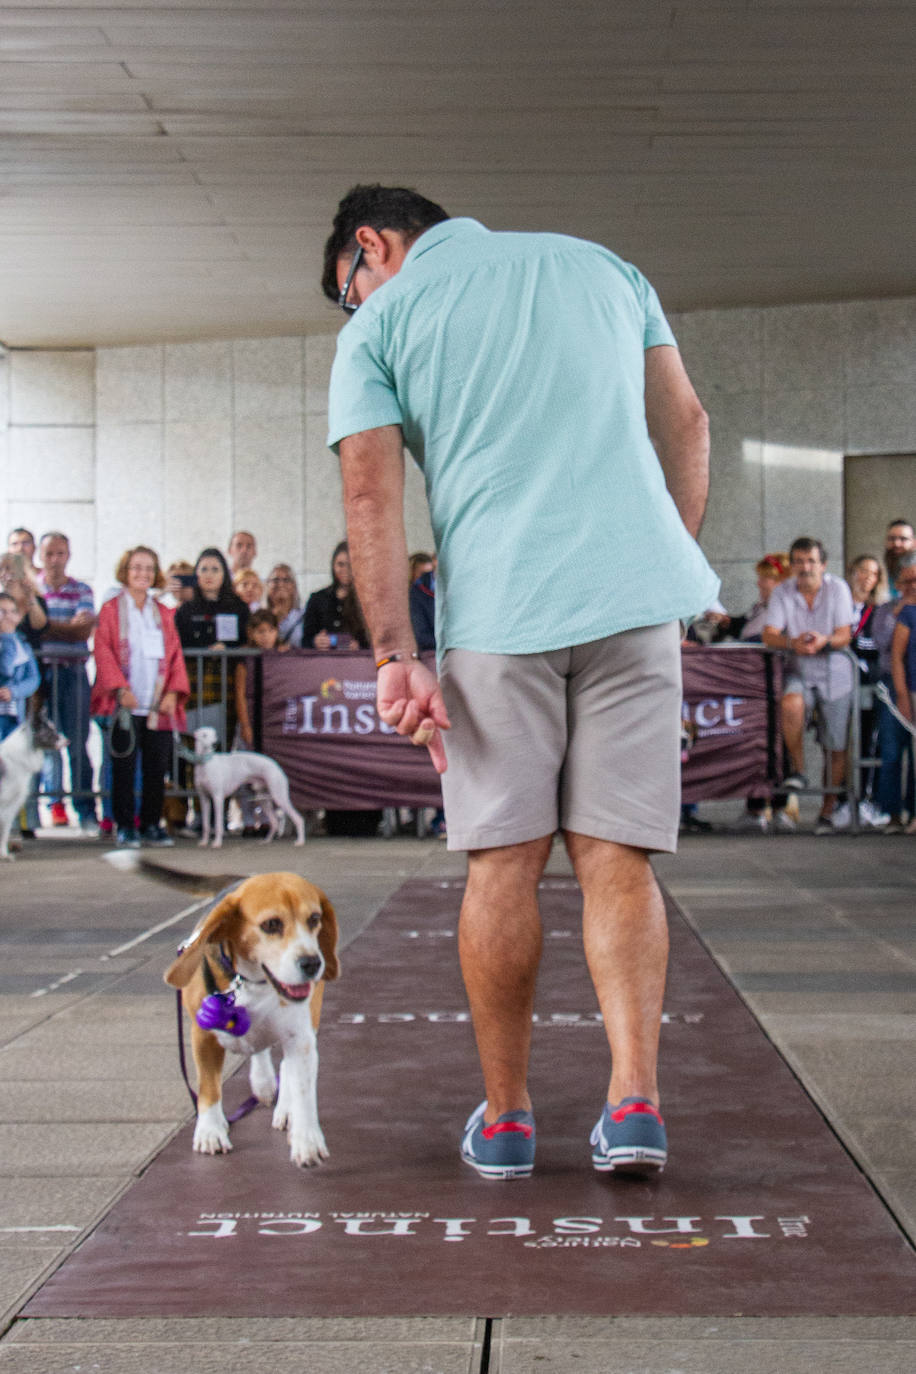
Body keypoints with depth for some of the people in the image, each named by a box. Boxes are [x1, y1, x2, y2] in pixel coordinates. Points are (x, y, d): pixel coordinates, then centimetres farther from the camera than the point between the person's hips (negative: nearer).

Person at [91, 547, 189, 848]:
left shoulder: (164, 614, 15)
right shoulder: (111, 609, 4)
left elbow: (175, 655, 11)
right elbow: (103, 651, -3)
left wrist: (173, 691, -3)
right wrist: (120, 689, -14)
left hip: (159, 707, 3)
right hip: (125, 705, -3)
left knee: (157, 768, 4)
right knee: (125, 767, -1)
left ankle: (151, 825, 13)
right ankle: (125, 827, 6)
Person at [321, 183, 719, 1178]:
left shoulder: (377, 324, 9)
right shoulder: (599, 264, 19)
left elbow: (371, 490, -3)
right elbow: (685, 423, 16)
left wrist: (394, 656, -7)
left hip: (495, 612, -2)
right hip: (634, 593, 2)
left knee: (504, 863, 5)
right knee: (615, 859, 4)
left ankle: (505, 1117, 11)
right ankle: (634, 1098, -8)